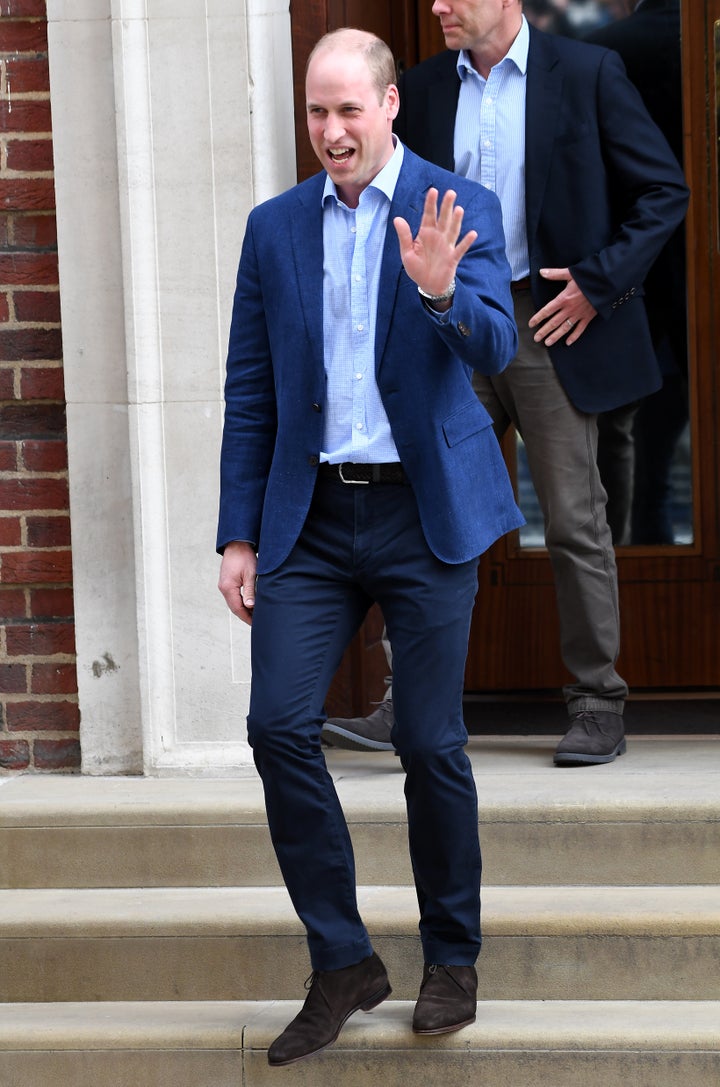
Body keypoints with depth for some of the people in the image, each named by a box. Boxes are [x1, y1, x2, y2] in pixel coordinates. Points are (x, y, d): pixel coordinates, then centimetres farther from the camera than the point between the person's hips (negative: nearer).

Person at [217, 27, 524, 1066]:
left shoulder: (459, 209, -1)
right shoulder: (275, 227, 8)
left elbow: (495, 348, -13)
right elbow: (250, 393, 10)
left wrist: (440, 290, -34)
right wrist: (238, 535, 6)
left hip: (426, 513, -3)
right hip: (312, 517, 3)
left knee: (430, 744, 2)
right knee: (278, 725, -9)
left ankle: (452, 960, 20)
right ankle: (342, 962, 4)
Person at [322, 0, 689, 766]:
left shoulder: (588, 74, -3)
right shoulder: (423, 88, 8)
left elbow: (664, 191, -1)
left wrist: (601, 281, -10)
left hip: (551, 325, -3)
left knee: (574, 522, 2)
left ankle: (597, 705, 13)